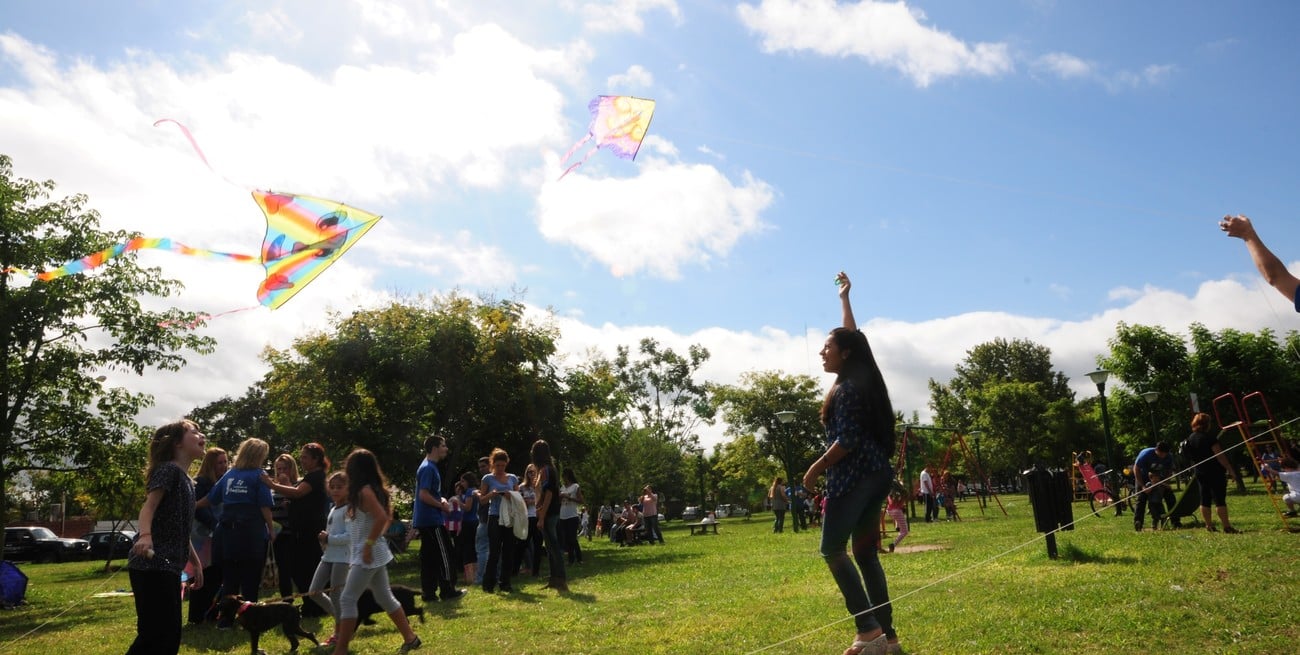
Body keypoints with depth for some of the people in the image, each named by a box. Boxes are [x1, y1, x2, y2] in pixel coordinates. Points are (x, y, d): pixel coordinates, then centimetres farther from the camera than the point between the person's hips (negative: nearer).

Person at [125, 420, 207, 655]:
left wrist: (196, 562, 29)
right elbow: (148, 505, -23)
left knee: (170, 635, 12)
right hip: (152, 566, -10)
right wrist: (145, 535, -42)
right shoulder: (168, 469, -7)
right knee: (155, 636, -13)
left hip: (168, 567, 10)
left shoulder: (186, 479, 20)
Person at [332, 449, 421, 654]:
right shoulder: (374, 488, 9)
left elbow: (382, 517, -30)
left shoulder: (365, 491, -18)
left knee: (347, 599, -5)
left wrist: (369, 544, -23)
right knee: (385, 598, 16)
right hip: (374, 554, 10)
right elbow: (387, 516, 19)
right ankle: (410, 638, 22)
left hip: (367, 554, -10)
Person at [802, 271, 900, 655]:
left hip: (854, 476, -10)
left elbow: (847, 441, -19)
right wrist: (844, 298, 39)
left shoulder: (846, 388, -12)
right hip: (875, 474, 10)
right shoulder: (861, 378, 13)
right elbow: (853, 336, 29)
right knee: (865, 553, 10)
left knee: (832, 549, -9)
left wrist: (816, 468, -9)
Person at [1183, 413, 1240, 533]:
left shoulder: (1190, 439, 9)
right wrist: (1229, 468, -9)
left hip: (1199, 473, 7)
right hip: (1214, 472, -7)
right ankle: (1227, 526, -6)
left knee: (1205, 500, 9)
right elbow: (1219, 455, -15)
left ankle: (1209, 525, 12)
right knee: (1220, 499, -6)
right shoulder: (1209, 438, -15)